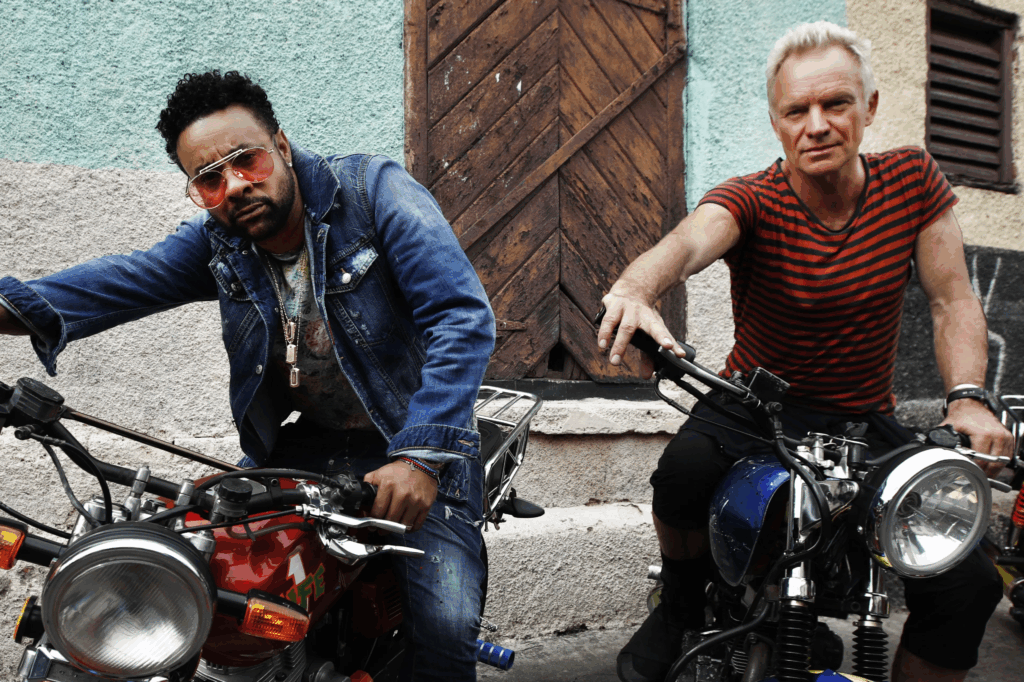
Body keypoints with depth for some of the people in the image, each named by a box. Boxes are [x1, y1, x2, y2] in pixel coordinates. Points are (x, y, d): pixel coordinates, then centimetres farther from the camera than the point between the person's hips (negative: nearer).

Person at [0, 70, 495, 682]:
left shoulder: (374, 190, -12)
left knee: (444, 626, -21)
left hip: (418, 444, -4)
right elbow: (128, 278, -15)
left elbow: (464, 316, -21)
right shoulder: (216, 241, 4)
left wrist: (422, 455, -31)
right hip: (306, 446, 5)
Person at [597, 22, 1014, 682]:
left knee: (969, 585, -15)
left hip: (867, 419, 3)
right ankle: (683, 607, -2)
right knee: (686, 470, -34)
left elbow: (954, 301, -4)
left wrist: (967, 399, -22)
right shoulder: (752, 200, -13)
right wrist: (634, 290, -59)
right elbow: (687, 240, -36)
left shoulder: (912, 180, -2)